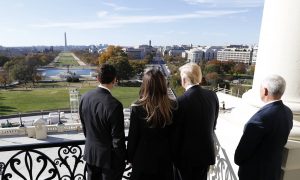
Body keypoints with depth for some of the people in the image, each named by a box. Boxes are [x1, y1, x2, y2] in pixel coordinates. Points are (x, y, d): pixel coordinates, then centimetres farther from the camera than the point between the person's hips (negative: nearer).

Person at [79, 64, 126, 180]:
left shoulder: (85, 97, -9)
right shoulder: (114, 105, -29)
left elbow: (84, 126, 4)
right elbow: (118, 138, -21)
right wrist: (121, 159, -5)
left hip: (90, 153, 6)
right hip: (109, 156, -5)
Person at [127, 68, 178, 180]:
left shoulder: (138, 108, -19)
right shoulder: (173, 106, -13)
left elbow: (133, 137, -11)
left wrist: (130, 157, 4)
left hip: (143, 159, -2)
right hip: (165, 159, 2)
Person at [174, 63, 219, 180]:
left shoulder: (182, 101, -23)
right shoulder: (212, 96, -6)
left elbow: (177, 132, -15)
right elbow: (213, 125, 4)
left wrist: (175, 155, -1)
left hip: (188, 154, -5)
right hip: (207, 151, 5)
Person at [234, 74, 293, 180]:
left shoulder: (262, 116, -31)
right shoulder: (288, 112, -5)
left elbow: (245, 147, -22)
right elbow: (280, 142, 6)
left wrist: (238, 160, -3)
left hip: (254, 171, -7)